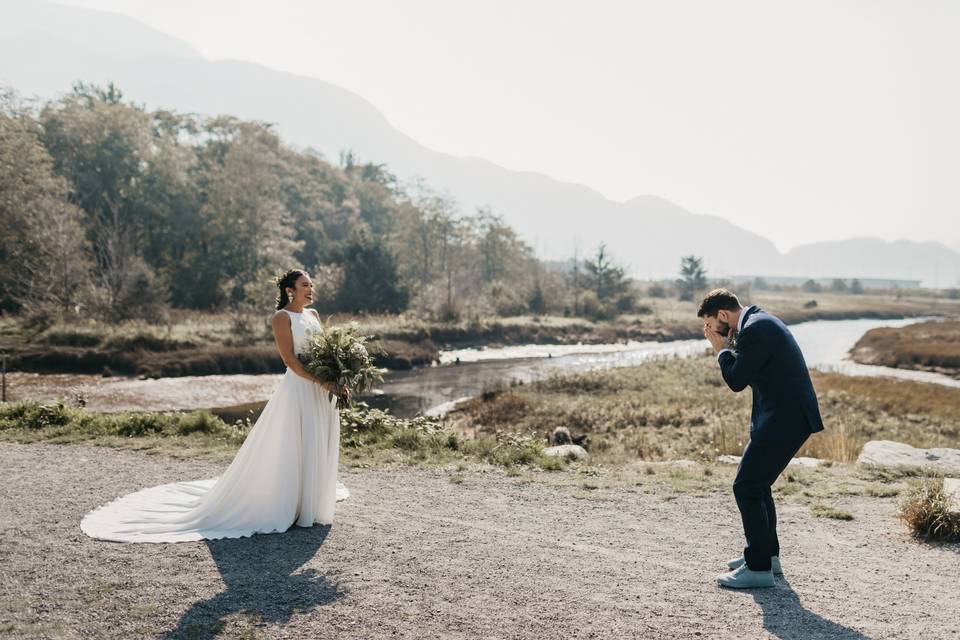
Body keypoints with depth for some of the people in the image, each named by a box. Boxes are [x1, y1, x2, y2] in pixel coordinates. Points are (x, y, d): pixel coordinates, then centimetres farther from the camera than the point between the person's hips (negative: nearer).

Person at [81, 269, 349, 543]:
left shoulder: (313, 315, 16)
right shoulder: (282, 317, -6)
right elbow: (289, 358, -14)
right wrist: (318, 380, -21)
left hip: (322, 391, 7)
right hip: (298, 389, -7)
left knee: (318, 449, 12)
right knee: (293, 448, -4)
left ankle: (313, 505, 25)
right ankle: (289, 508, 7)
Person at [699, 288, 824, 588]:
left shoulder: (755, 330, -18)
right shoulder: (759, 321, 15)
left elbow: (736, 381, -16)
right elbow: (746, 374, 19)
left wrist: (721, 349, -2)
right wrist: (727, 347, 8)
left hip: (785, 419, -11)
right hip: (786, 416, 11)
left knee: (746, 488, -7)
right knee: (757, 484, 20)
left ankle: (758, 568, 0)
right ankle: (767, 554, 32)